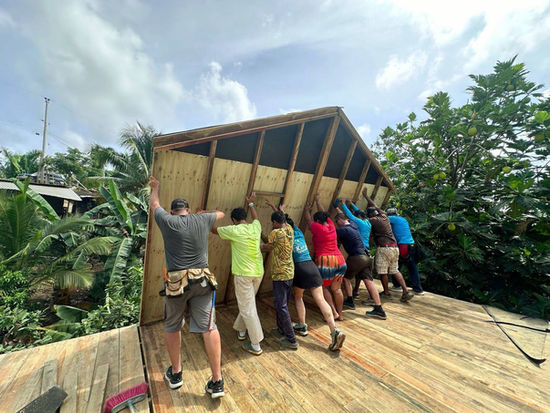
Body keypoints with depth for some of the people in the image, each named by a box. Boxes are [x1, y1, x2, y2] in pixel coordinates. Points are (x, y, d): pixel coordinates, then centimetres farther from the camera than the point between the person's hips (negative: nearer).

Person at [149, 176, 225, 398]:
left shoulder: (168, 221, -2)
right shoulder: (202, 220, 2)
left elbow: (154, 204, 19)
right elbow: (220, 214, 24)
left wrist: (155, 187, 38)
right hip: (202, 281, 1)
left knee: (172, 327, 22)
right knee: (208, 328, 5)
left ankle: (175, 374, 39)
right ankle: (217, 381, 14)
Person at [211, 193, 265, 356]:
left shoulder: (234, 230, -13)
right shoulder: (255, 227, 2)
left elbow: (214, 230, 4)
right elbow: (255, 218, 26)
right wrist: (251, 203, 41)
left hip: (243, 274, -6)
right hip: (258, 272, 7)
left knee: (248, 309, 6)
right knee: (247, 303, 25)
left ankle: (255, 345, 17)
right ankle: (241, 330, 44)